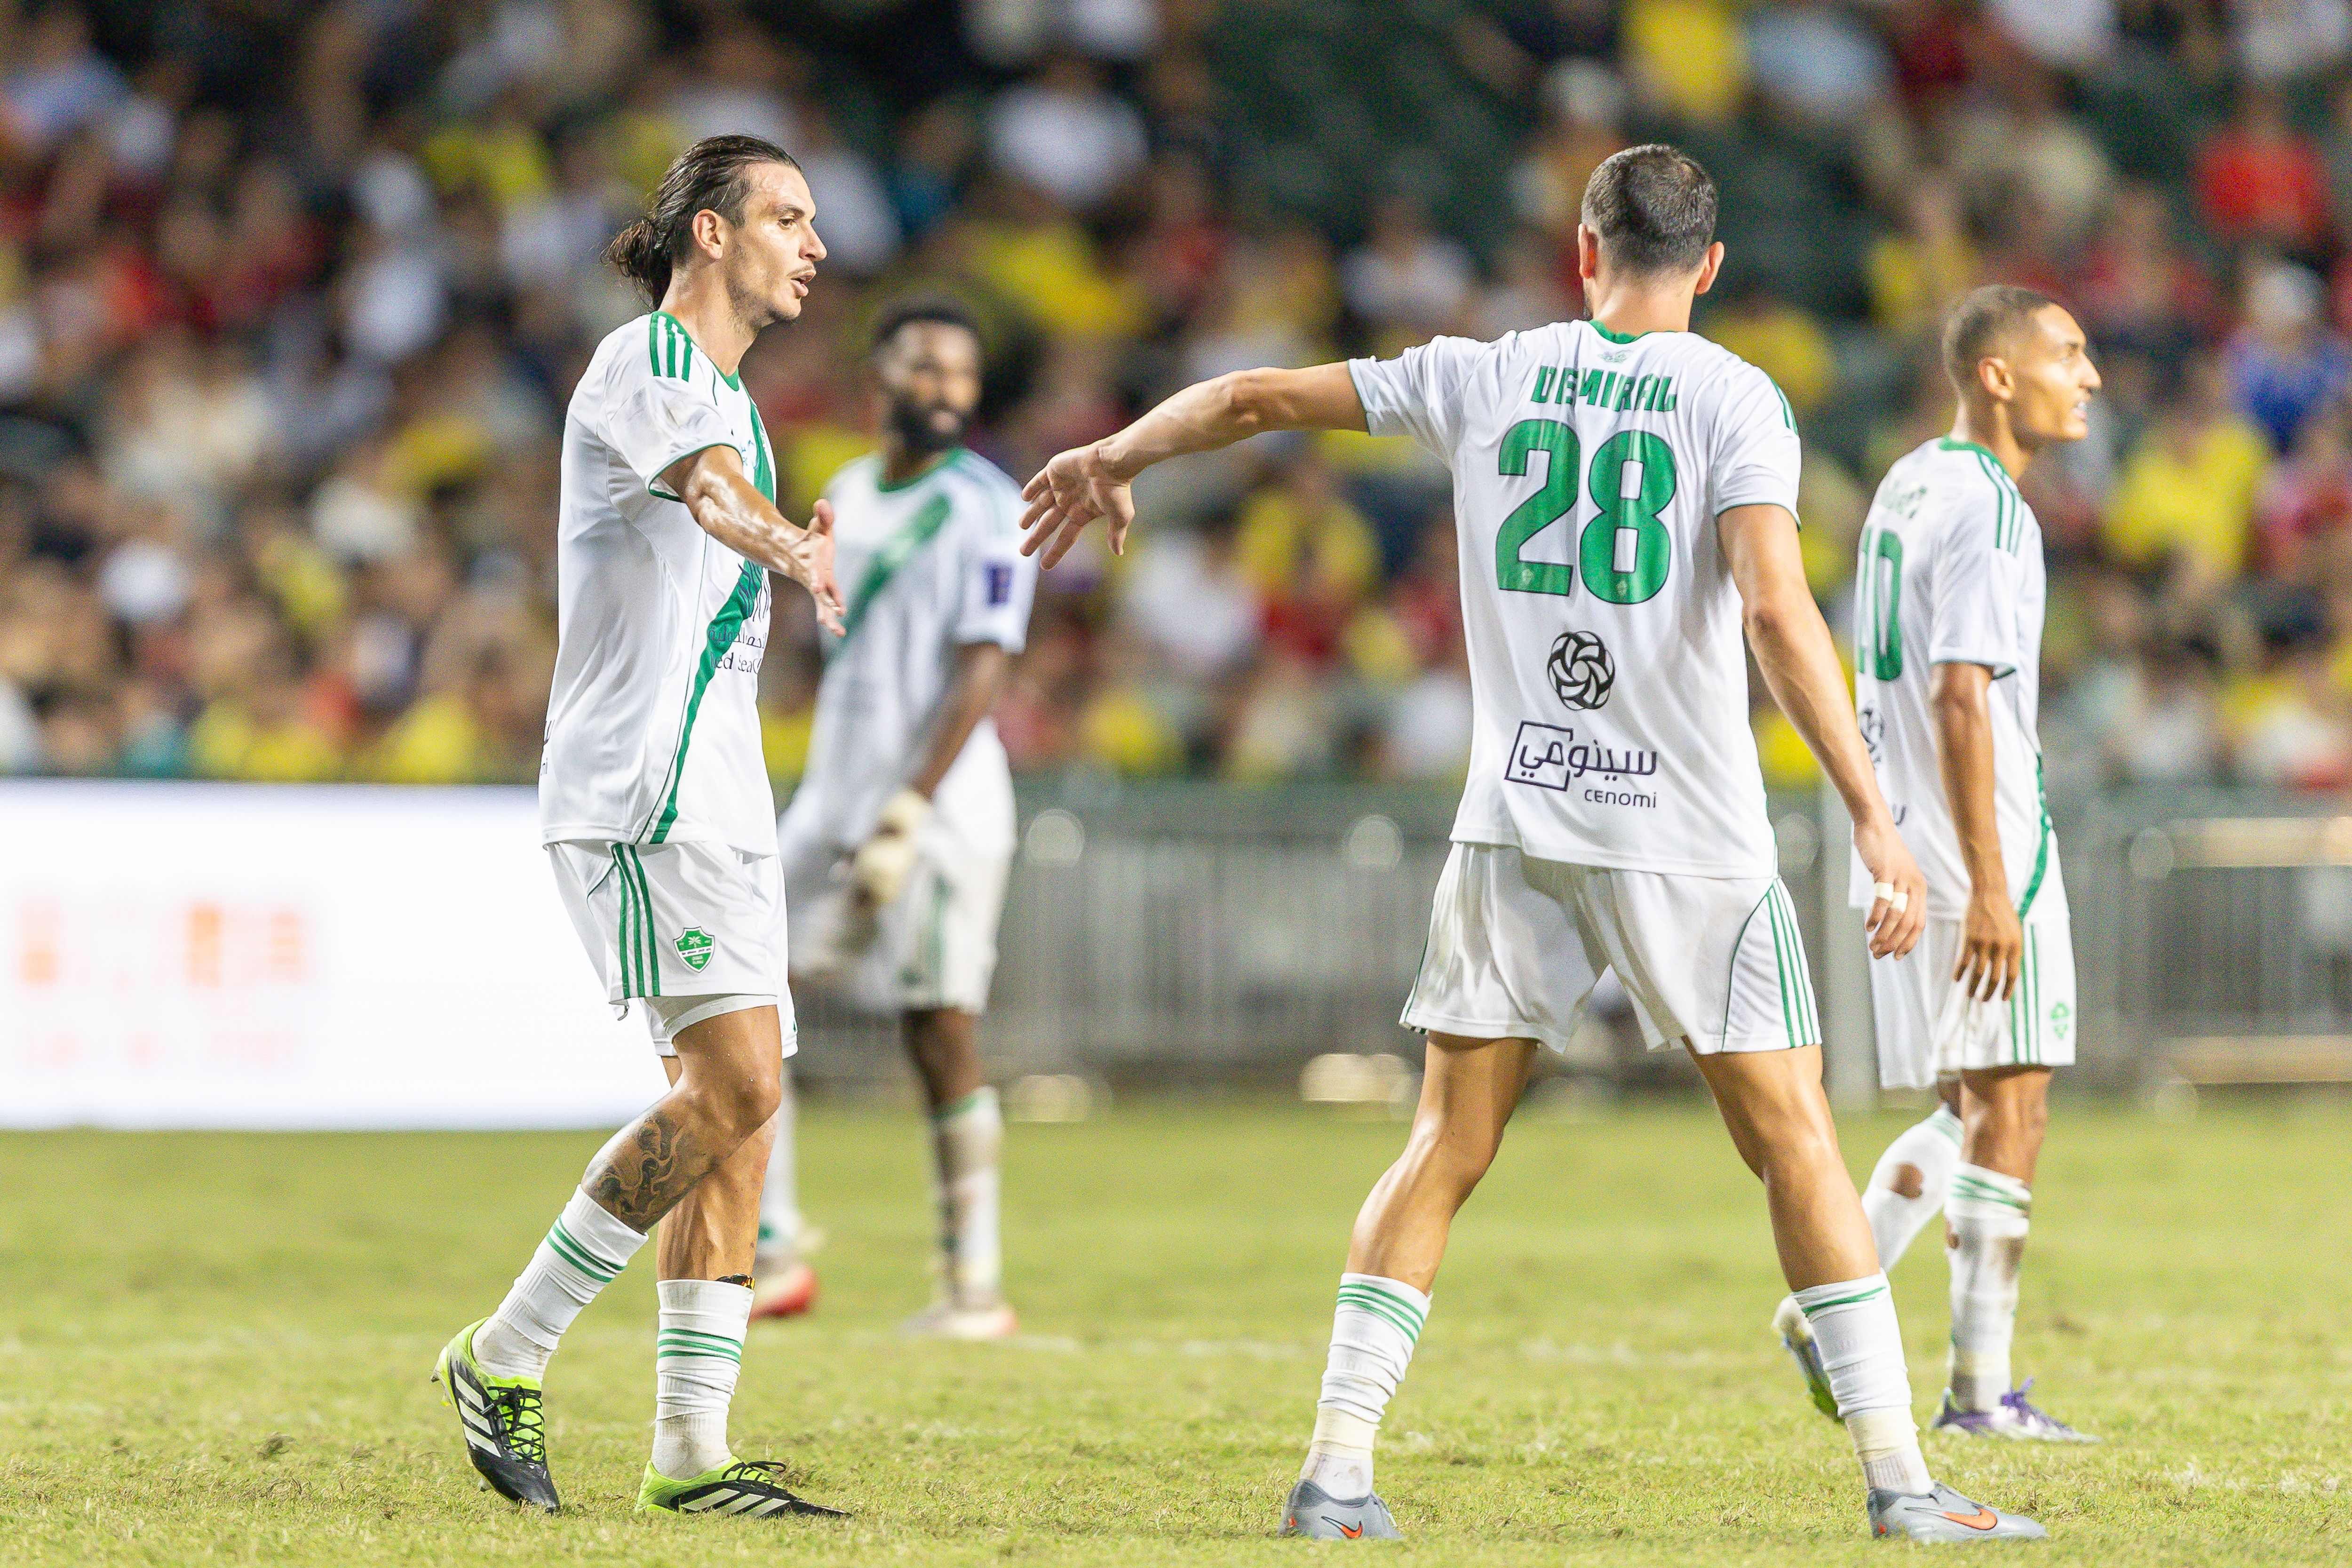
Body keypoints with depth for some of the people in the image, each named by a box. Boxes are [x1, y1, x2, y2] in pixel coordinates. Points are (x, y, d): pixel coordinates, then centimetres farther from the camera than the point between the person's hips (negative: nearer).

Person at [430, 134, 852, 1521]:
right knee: (735, 1082, -17)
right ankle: (506, 1360, -7)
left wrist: (795, 565, 22)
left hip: (718, 798, 10)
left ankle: (692, 1450, 4)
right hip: (637, 794, -10)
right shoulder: (644, 364, -9)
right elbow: (709, 487, -32)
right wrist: (790, 548, -51)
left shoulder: (727, 395, 21)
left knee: (741, 1103, 3)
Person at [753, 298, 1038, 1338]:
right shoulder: (849, 496, 13)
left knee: (940, 1033, -5)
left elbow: (980, 674, -15)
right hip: (836, 796, 8)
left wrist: (908, 815, -22)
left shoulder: (984, 510, -9)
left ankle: (974, 1286, 2)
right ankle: (773, 1252, 8)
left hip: (940, 804, -8)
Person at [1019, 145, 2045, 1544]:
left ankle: (1339, 1468, 3)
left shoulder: (1488, 378, 7)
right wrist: (1874, 814, -20)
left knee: (1448, 1147, 8)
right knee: (1795, 1142, 3)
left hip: (1514, 824, 3)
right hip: (1688, 832, -3)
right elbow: (1775, 608, -18)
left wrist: (1115, 460, 33)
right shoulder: (1734, 399, -4)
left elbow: (1256, 397, 15)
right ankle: (1898, 1479, 2)